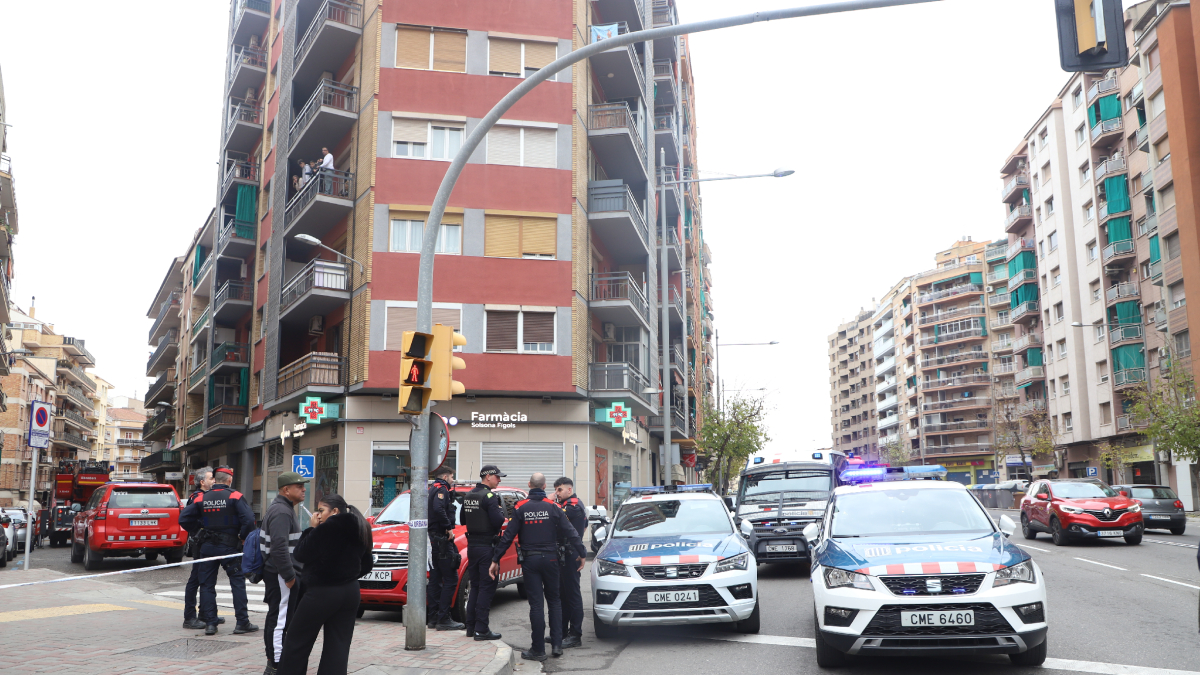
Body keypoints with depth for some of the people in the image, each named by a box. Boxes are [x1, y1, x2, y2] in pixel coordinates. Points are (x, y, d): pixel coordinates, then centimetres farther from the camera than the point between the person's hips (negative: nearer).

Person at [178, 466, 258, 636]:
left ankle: (209, 623, 8)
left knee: (207, 585, 10)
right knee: (238, 582, 4)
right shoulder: (235, 496, -8)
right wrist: (242, 536, -4)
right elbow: (249, 519, -19)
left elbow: (183, 518, 1)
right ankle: (242, 622, 3)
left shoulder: (202, 499, 3)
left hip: (207, 546, 3)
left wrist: (198, 533, 9)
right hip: (229, 546, -3)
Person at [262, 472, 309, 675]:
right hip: (281, 575, -11)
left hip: (284, 574, 11)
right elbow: (279, 546, -25)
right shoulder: (281, 512, -17)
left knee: (276, 618, 16)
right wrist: (289, 576, -22)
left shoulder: (284, 508, 18)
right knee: (280, 619, -7)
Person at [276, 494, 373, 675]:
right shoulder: (360, 530, 7)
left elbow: (301, 554, -12)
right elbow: (367, 565, 14)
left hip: (322, 592, -7)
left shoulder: (327, 529, -17)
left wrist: (311, 528, -4)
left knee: (296, 643, 7)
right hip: (351, 592, 7)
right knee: (339, 646, 8)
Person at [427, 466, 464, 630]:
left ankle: (433, 618, 16)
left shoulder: (433, 490, 20)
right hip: (442, 540, -11)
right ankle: (443, 619, -9)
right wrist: (448, 527, -20)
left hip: (434, 540, 11)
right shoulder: (442, 490, -11)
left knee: (435, 580, 12)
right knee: (451, 579, -8)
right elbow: (438, 509, -28)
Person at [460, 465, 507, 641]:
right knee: (486, 587, -3)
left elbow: (462, 520, 18)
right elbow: (497, 521, -22)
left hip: (472, 545, 8)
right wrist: (501, 512, -4)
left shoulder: (468, 496, 10)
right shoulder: (489, 496, -15)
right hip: (487, 546, -8)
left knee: (475, 586, 15)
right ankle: (481, 629, -3)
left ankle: (471, 627, 19)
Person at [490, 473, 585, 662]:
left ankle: (538, 649, 5)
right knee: (554, 600, 14)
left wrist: (495, 559, 2)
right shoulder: (553, 507, -2)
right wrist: (582, 554, 7)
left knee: (536, 604, 2)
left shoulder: (521, 508, -3)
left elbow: (508, 536, -4)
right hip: (550, 559, 1)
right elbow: (570, 533, -2)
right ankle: (557, 644, 12)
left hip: (530, 561, -1)